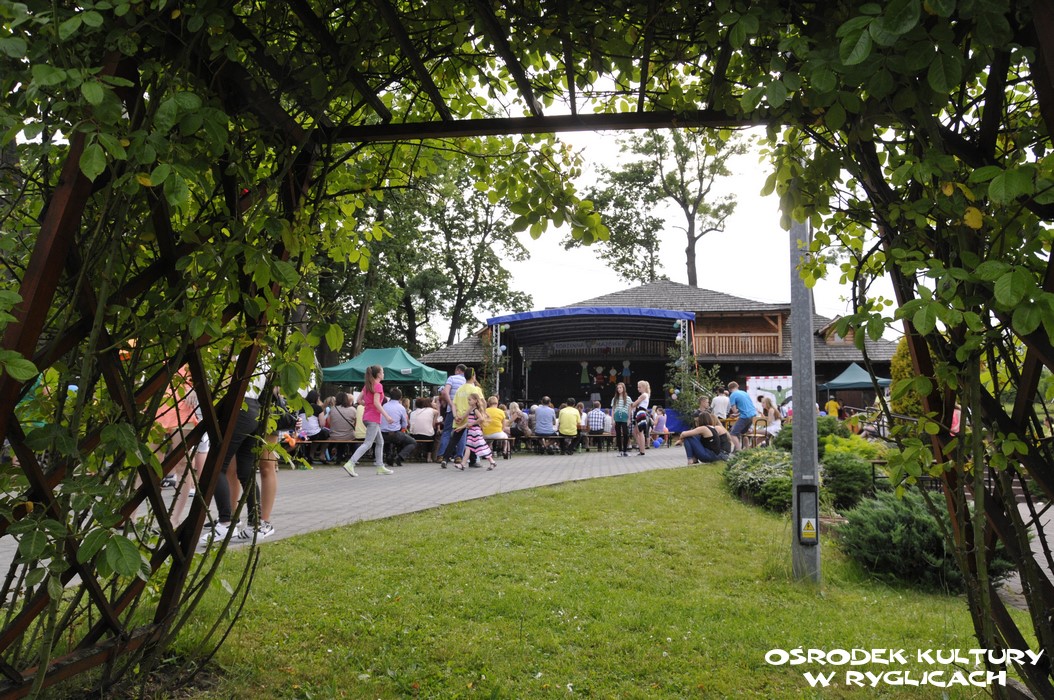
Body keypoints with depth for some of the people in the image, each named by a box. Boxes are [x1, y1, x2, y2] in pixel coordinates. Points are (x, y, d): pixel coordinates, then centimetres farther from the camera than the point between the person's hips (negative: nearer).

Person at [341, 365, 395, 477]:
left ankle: (380, 466, 18)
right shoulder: (378, 385, -11)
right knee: (368, 443, -11)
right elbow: (376, 403, -20)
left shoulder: (367, 385, 13)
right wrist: (387, 416, -20)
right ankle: (350, 464, -19)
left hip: (367, 416, 9)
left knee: (380, 442, 16)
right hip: (373, 417, -9)